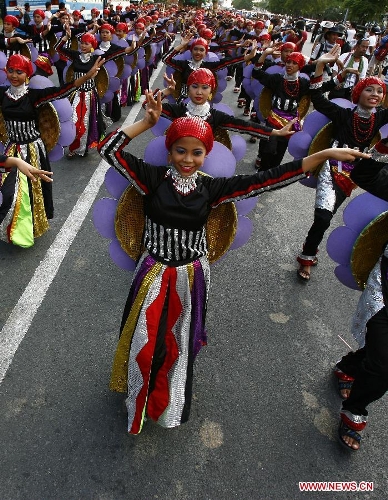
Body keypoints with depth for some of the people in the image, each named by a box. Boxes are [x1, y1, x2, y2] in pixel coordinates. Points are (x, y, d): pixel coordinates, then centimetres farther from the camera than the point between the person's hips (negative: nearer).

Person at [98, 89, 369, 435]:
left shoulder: (210, 188, -7)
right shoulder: (153, 179, -10)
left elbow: (265, 180, -9)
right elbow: (108, 149, -14)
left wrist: (324, 155, -10)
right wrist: (147, 122, -19)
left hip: (192, 277, 1)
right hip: (155, 275, -1)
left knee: (181, 343, 20)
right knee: (147, 341, 14)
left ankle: (170, 403, 50)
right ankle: (142, 397, 46)